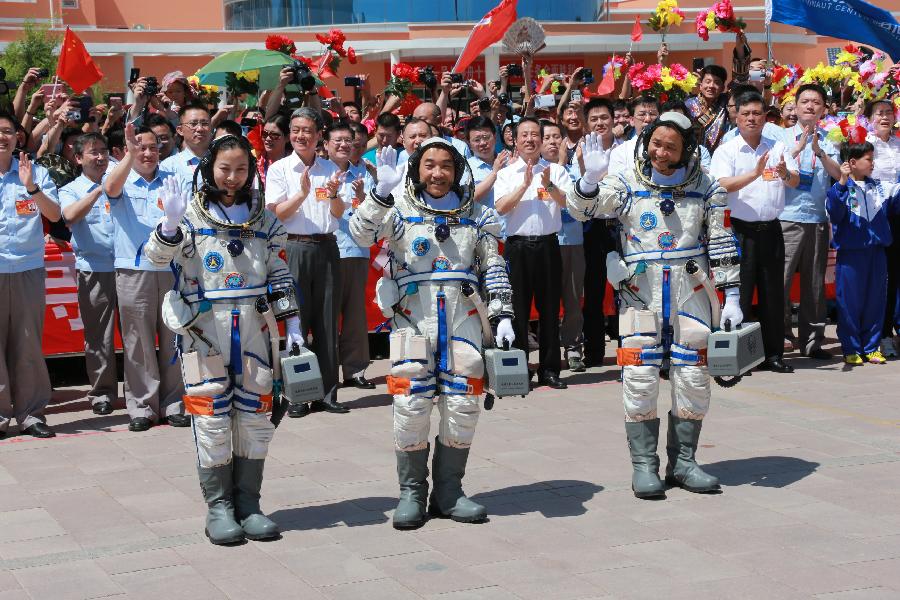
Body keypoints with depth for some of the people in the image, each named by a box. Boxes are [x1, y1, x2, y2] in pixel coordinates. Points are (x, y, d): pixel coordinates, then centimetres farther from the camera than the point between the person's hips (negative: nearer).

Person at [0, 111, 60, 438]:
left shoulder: (35, 172, 7)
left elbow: (54, 215, 0)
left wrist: (32, 187, -13)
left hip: (28, 268, 0)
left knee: (27, 342, 2)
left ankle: (30, 412, 8)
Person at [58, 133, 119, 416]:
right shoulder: (71, 190, 6)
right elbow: (71, 215, -15)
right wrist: (99, 189, -18)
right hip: (94, 270, -2)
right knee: (98, 335, 1)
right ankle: (102, 392, 11)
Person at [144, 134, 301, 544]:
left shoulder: (264, 218, 10)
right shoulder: (190, 214, -1)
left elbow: (279, 275, 14)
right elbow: (156, 257, -13)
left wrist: (292, 324, 9)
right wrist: (170, 222, -31)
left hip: (254, 327, 3)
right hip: (204, 329, -3)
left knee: (255, 415, 5)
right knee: (212, 417, 0)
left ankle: (248, 501, 15)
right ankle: (218, 505, 9)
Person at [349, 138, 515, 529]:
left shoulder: (475, 214, 13)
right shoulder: (400, 209, 4)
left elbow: (493, 268, 15)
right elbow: (361, 233, -14)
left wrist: (502, 316, 6)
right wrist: (383, 191, -27)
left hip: (463, 316, 3)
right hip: (413, 316, -2)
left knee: (463, 406, 1)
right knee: (411, 406, -6)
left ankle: (448, 491, 15)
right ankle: (411, 492, 8)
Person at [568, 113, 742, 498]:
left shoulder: (705, 188, 4)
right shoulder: (628, 185, 1)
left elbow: (722, 246, 6)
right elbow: (579, 209, -8)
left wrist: (731, 298, 2)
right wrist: (591, 178, -28)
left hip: (691, 293, 1)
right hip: (641, 293, -1)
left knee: (693, 380, 5)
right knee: (640, 380, -3)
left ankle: (683, 461, 18)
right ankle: (643, 466, 7)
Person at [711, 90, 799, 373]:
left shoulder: (777, 148, 8)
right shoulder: (726, 151, -2)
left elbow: (795, 181, 1)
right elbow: (723, 185, -16)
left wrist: (784, 173, -22)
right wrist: (755, 173, -29)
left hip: (770, 229, 4)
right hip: (740, 230, -4)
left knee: (772, 292, 8)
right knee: (739, 292, -2)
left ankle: (773, 353, 17)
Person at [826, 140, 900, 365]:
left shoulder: (880, 188, 10)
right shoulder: (842, 189, -7)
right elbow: (834, 211, -22)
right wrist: (842, 183, -31)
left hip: (876, 252, 6)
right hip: (850, 252, -5)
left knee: (875, 301, 9)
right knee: (850, 303, 0)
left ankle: (871, 348, 19)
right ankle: (851, 349, 10)